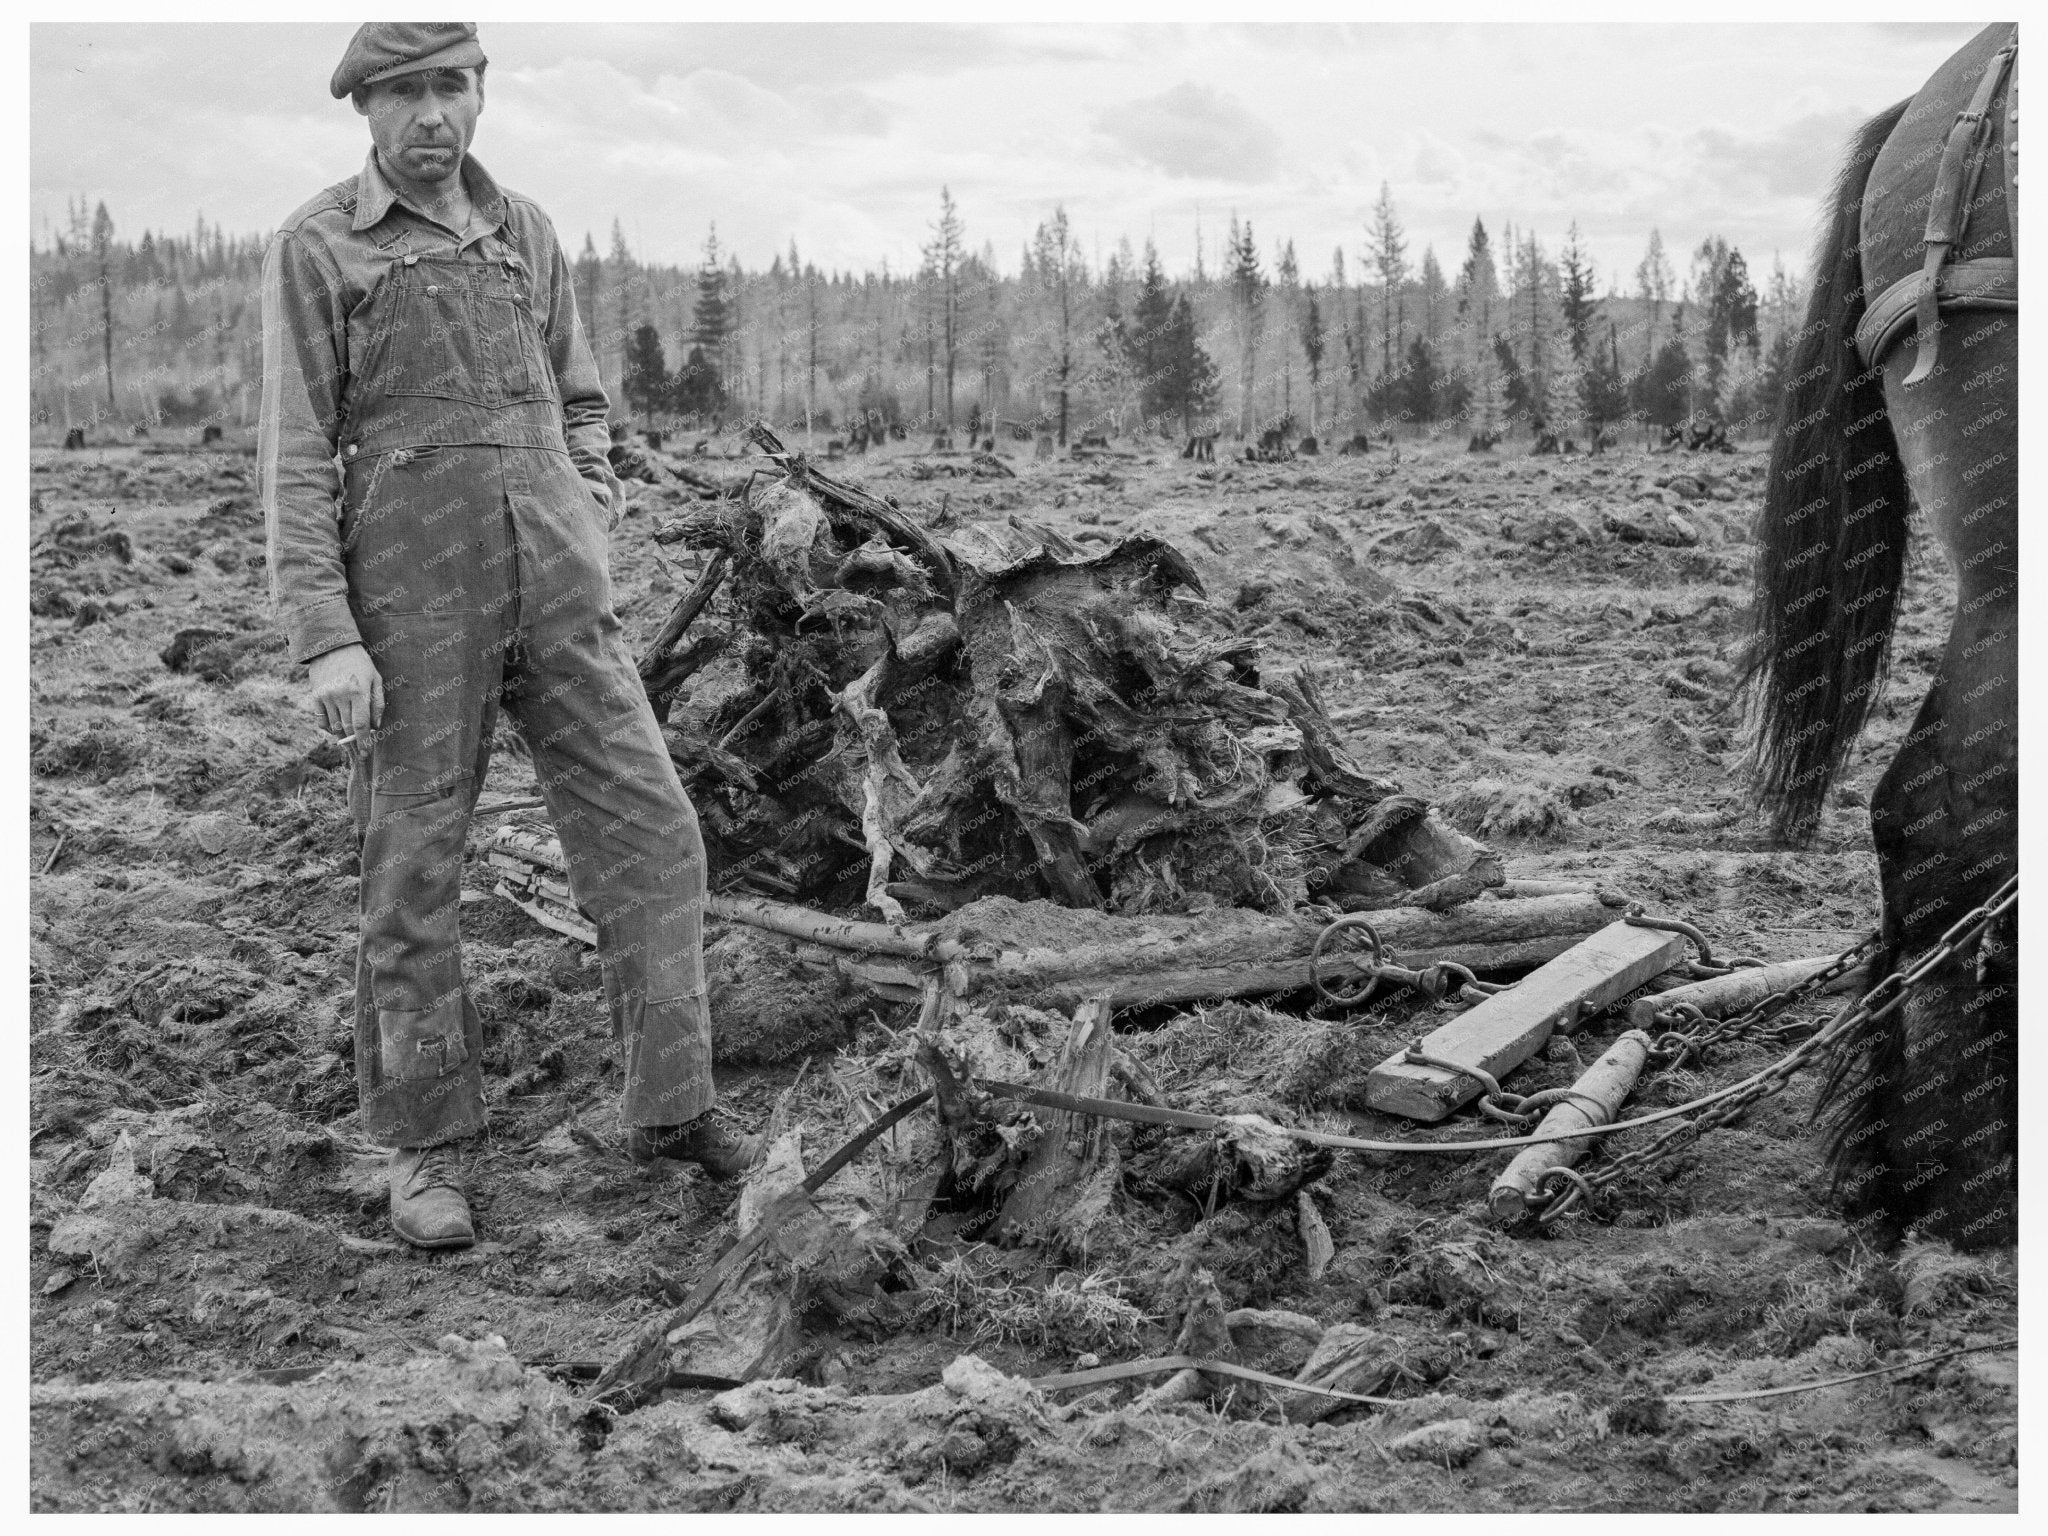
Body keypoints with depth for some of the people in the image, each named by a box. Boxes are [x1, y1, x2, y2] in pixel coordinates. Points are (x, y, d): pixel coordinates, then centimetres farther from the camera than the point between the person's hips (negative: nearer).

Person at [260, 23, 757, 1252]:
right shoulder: (315, 250, -2)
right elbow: (296, 458, -7)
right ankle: (429, 1151, 12)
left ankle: (673, 1106, 8)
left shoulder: (524, 232, 13)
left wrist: (593, 542, 6)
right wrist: (327, 641, -15)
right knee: (415, 874, 1)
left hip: (552, 595, 4)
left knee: (649, 832, -2)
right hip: (413, 599, -4)